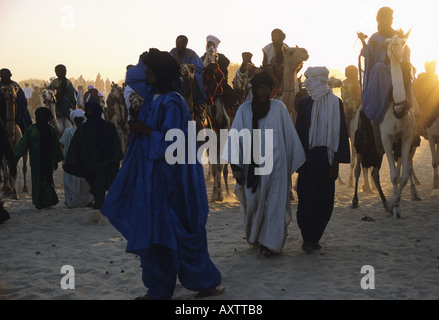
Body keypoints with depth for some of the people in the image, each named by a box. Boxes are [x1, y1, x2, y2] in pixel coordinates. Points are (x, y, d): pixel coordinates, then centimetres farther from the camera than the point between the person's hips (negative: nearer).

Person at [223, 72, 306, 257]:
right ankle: (256, 238, 26)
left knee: (274, 202, -2)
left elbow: (290, 136, 5)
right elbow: (235, 138, -1)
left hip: (275, 164, -1)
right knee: (253, 202, 6)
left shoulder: (279, 108, 2)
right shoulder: (244, 110, 3)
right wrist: (235, 165, -8)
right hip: (252, 165, 1)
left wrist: (292, 162, 3)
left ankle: (271, 243, 4)